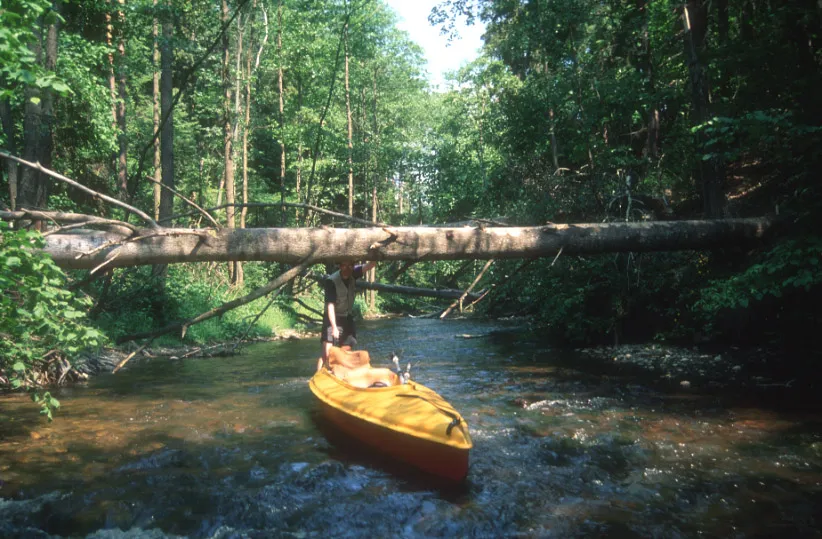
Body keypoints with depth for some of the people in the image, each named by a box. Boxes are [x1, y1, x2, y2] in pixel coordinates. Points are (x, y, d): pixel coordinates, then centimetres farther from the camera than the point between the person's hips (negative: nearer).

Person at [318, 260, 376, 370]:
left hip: (347, 318, 6)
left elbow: (370, 265, -23)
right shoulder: (332, 281, -25)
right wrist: (334, 327, -35)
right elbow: (330, 305, -28)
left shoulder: (353, 274, -10)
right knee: (327, 354, -12)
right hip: (333, 319, -6)